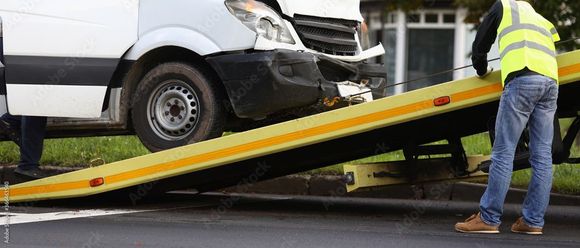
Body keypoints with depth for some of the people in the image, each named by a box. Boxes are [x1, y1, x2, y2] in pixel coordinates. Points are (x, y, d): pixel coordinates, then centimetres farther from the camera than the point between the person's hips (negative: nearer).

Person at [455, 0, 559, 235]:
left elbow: (480, 44, 26)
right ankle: (533, 220, 3)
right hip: (551, 82, 5)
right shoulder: (545, 22, 33)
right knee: (542, 155, 4)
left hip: (522, 78, -5)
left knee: (504, 152, -7)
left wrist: (482, 71, 44)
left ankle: (488, 218, -9)